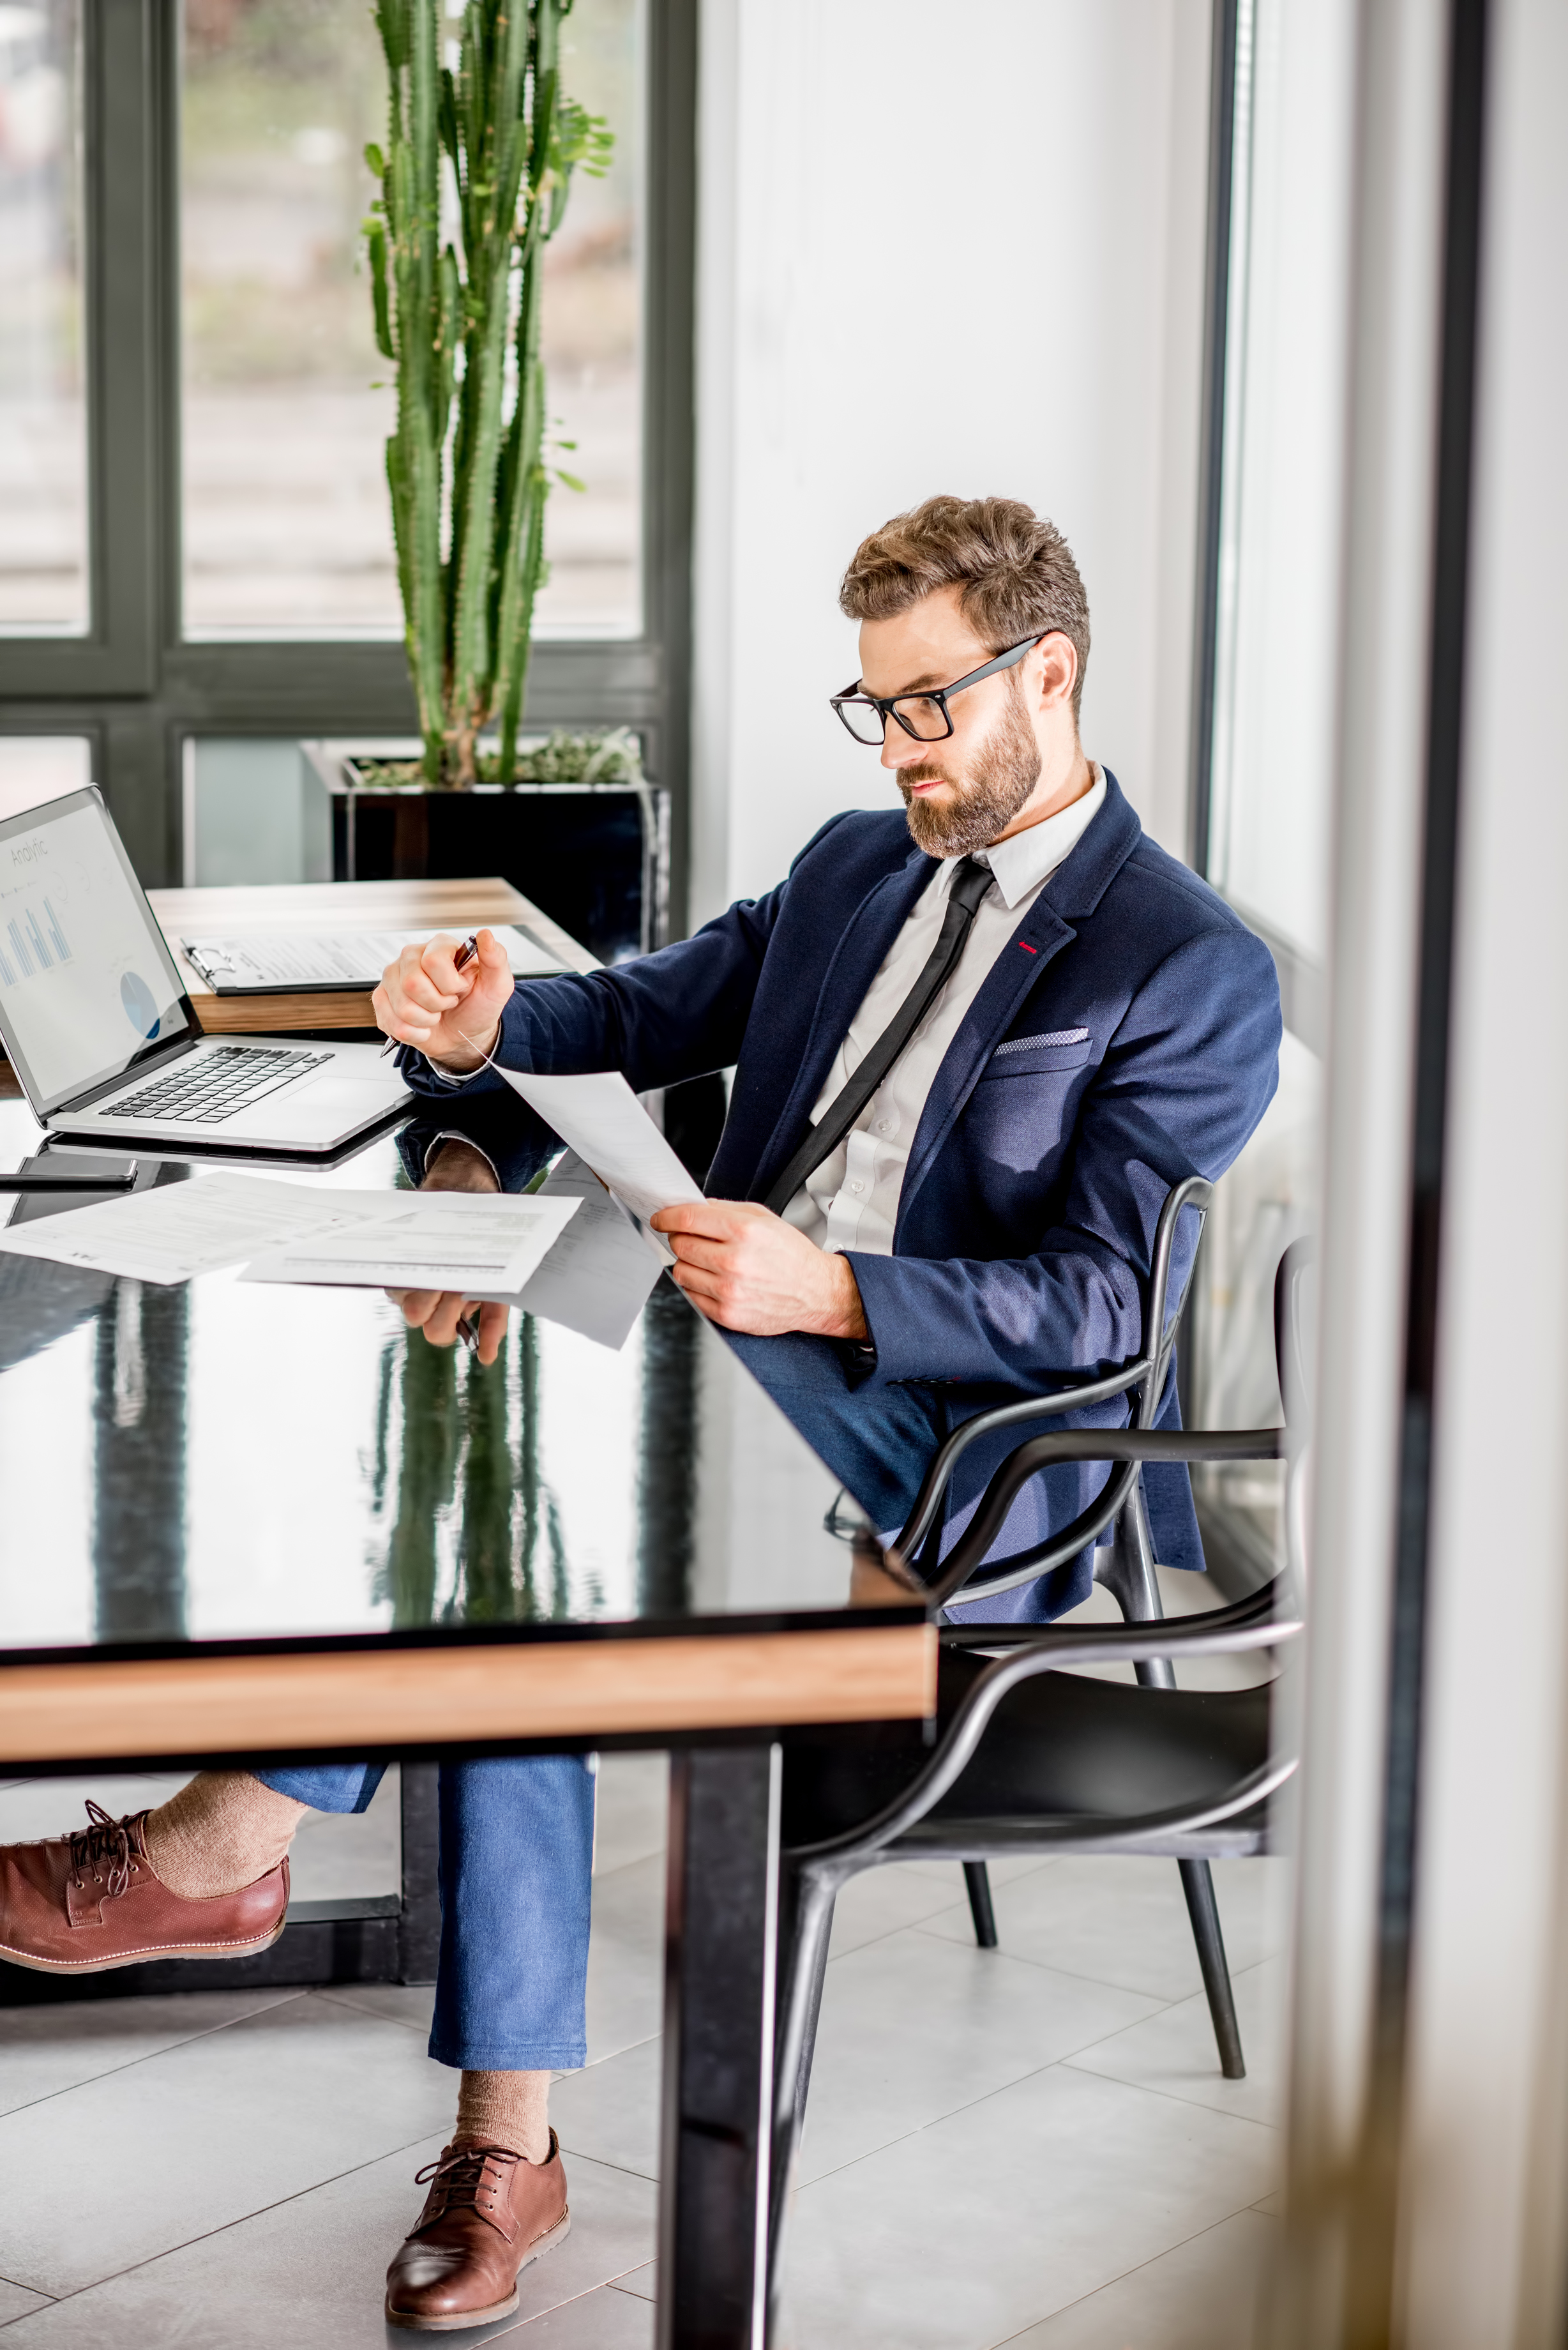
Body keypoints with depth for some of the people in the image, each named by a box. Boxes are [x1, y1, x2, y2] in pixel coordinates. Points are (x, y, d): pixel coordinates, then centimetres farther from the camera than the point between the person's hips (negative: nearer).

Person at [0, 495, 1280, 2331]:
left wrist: (828, 1290, -27)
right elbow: (643, 1015, 21)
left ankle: (235, 1836, -27)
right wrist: (481, 1035, -3)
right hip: (742, 1381, 6)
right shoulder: (854, 868, 21)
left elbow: (1102, 1304, -12)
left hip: (954, 1445, -6)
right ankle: (505, 2150, -22)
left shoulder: (1194, 974, -3)